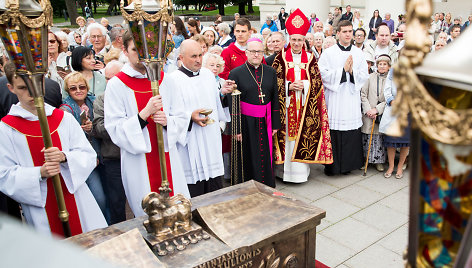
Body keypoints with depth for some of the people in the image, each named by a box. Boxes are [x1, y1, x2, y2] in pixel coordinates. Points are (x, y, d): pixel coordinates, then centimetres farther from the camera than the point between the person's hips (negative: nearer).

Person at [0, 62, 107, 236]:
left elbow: (88, 155, 1)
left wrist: (64, 156, -18)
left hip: (76, 201, 2)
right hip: (41, 210, -2)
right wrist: (40, 173, -20)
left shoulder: (64, 118, 3)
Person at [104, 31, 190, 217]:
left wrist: (167, 121, -13)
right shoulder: (117, 85, -5)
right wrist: (144, 114, -21)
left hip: (167, 158, 3)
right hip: (138, 163, -3)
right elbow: (114, 130, -9)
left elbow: (182, 118, 9)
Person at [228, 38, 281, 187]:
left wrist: (275, 124, 6)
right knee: (248, 159, 6)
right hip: (246, 123, -3)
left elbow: (275, 100, 10)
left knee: (266, 158, 11)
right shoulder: (236, 73, -4)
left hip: (265, 123, 3)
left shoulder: (270, 72, 7)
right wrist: (236, 129, -10)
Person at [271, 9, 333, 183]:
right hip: (286, 104, -1)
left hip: (305, 105, 2)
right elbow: (275, 82, -1)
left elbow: (317, 81, 5)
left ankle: (301, 170, 15)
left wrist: (304, 85, -12)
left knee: (303, 135, 3)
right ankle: (285, 170, 10)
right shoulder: (281, 58, 3)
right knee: (287, 135, -1)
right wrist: (290, 86, -15)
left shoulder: (310, 58, 8)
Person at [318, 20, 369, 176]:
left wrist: (352, 71, -11)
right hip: (334, 99, -3)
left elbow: (365, 75, 7)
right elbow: (323, 75, -10)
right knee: (333, 133, -1)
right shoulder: (328, 53, -1)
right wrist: (343, 69, -13)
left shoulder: (359, 53, 10)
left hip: (352, 99, 3)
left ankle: (348, 164, 21)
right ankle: (331, 165, 13)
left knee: (351, 133, 6)